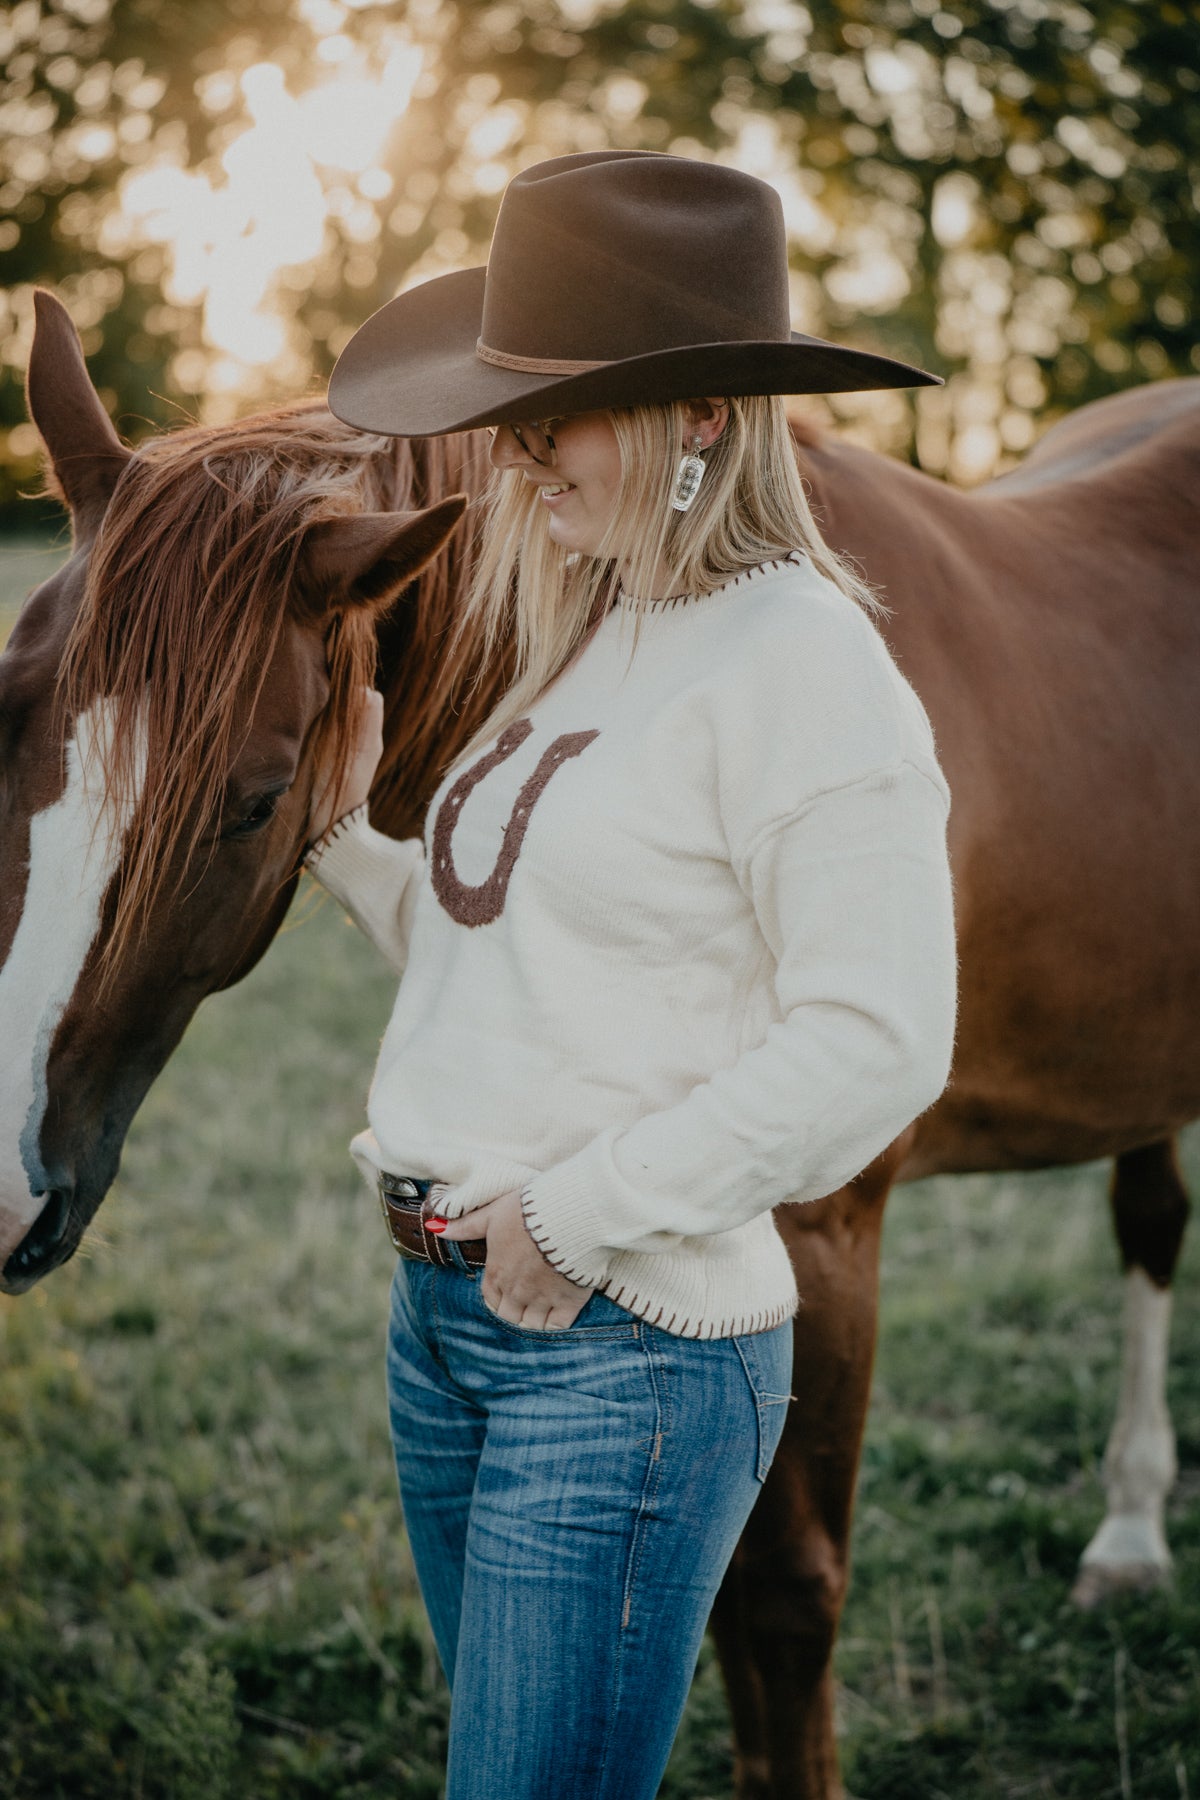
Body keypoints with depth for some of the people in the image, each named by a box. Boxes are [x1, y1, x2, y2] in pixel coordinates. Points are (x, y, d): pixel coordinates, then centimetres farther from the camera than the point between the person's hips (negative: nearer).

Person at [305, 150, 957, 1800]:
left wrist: (584, 1214, -19)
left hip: (629, 1345, -9)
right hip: (444, 1311, 9)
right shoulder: (594, 642, 11)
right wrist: (344, 832, 4)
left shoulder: (799, 663, -16)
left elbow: (877, 1042, -21)